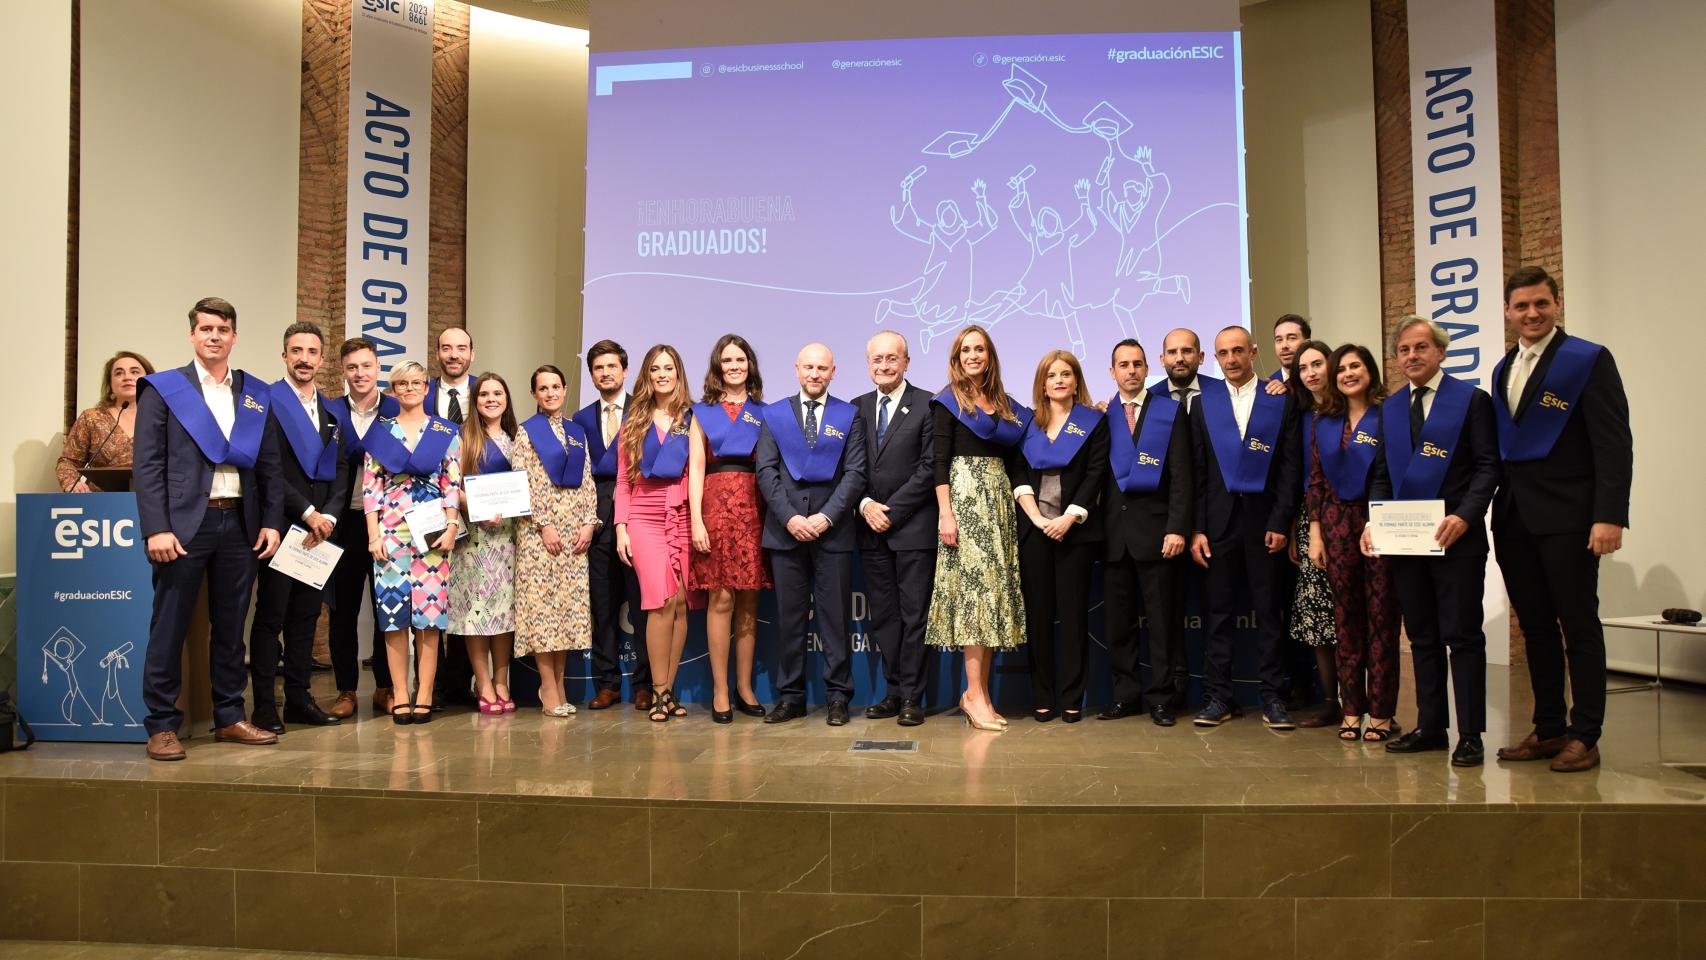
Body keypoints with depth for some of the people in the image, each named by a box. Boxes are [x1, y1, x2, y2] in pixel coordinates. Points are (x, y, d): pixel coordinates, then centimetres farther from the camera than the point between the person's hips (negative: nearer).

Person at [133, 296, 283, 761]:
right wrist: (156, 529, -12)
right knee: (169, 628, 2)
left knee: (231, 627, 11)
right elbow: (147, 465, -4)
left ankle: (229, 717, 20)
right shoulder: (162, 389, 2)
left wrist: (271, 522, 3)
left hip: (240, 525, 3)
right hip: (184, 524, -3)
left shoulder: (256, 394, 11)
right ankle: (162, 725, 11)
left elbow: (269, 465, 11)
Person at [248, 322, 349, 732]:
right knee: (270, 615, 0)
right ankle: (264, 705, 6)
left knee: (307, 615, 10)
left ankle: (298, 698, 17)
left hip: (319, 529, 6)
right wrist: (307, 513, -15)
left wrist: (328, 516, -4)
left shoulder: (331, 412, 15)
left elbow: (341, 472, 11)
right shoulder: (266, 402, -4)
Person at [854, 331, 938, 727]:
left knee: (914, 615, 0)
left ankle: (912, 697, 6)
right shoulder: (857, 408, 12)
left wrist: (892, 510, -11)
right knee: (882, 616, 9)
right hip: (871, 529, 5)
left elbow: (930, 467, -9)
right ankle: (893, 692, 18)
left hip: (913, 527, -5)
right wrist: (865, 505, -6)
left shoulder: (927, 405, -3)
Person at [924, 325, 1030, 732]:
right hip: (964, 496, -6)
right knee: (976, 588, -11)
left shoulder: (1005, 404, 16)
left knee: (996, 590, 2)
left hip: (999, 498, 6)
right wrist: (944, 512, -14)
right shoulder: (948, 401, 1)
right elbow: (939, 459, -7)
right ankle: (975, 695, -9)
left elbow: (1012, 458, 18)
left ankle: (979, 691, 7)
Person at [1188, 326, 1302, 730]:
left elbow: (1290, 468, 0)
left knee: (1269, 610, 4)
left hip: (1265, 520, -1)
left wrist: (1281, 523, -8)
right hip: (1220, 519, 1)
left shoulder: (1281, 401, 5)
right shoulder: (1204, 402, 8)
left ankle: (1272, 696, 11)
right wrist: (1197, 528, -2)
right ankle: (1219, 696, 10)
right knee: (1220, 611, 4)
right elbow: (1197, 472, 5)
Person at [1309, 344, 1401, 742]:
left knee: (1382, 615, 1)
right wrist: (1315, 533, 3)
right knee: (1346, 616, 6)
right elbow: (1314, 479, 9)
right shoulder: (1322, 419, 10)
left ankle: (1381, 712, 9)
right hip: (1337, 522, 3)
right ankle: (1351, 709, 14)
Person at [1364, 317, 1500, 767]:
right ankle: (1430, 727, 20)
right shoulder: (1389, 408, 14)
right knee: (1422, 638, 11)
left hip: (1456, 539, -5)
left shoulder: (1472, 400, -1)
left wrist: (1464, 516, -20)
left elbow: (1488, 467, -7)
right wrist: (1373, 522, 0)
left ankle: (1470, 734, 7)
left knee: (1463, 636, 0)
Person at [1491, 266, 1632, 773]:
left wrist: (1610, 516, -18)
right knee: (1535, 627, 11)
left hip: (1566, 517, -6)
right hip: (1514, 517, 6)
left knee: (1579, 627, 2)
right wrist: (1497, 507, 7)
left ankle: (1585, 737, 10)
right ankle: (1548, 730, 20)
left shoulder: (1589, 360, -5)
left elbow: (1614, 444, -11)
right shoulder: (1504, 369, 14)